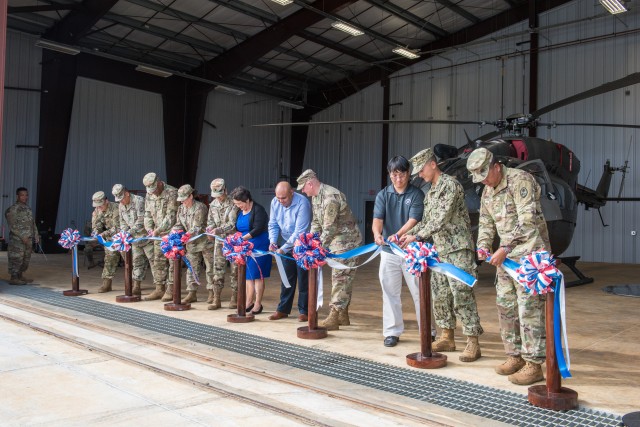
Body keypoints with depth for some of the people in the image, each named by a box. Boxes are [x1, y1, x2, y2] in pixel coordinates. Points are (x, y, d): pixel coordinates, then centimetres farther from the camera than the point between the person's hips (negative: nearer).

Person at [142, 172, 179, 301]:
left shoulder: (172, 193, -14)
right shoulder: (149, 196, 9)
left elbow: (171, 216, -19)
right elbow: (147, 214, 13)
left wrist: (158, 230, -23)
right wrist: (149, 228, -5)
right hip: (158, 234, 7)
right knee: (158, 261, 7)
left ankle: (171, 290, 2)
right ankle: (159, 289, 15)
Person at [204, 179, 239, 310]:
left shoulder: (233, 204, -11)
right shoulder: (213, 204, 8)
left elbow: (232, 224, -18)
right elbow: (210, 221, 16)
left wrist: (218, 230, -27)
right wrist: (209, 231, -4)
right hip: (219, 240, 5)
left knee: (235, 269, 2)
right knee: (217, 268, 2)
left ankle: (234, 298, 12)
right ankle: (216, 299, 6)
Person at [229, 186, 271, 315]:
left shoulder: (258, 210, -11)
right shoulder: (240, 212, 12)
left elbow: (257, 230, -19)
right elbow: (238, 228, 18)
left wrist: (242, 238, -26)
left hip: (258, 247, -7)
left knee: (257, 275, -3)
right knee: (248, 275, 10)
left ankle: (258, 304, 4)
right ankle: (249, 303, 18)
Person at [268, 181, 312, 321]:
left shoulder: (302, 203, -26)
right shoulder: (275, 202, -6)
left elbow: (300, 231, -29)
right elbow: (273, 224, 3)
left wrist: (284, 249, -29)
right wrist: (272, 241, -14)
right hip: (287, 245, 6)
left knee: (303, 279, -2)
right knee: (286, 278, 10)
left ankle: (304, 311, 7)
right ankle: (283, 309, 18)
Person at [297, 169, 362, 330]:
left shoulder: (330, 197, -24)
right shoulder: (315, 197, 8)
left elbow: (330, 228, -25)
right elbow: (316, 222, 13)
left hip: (347, 241, -10)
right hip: (335, 242, 10)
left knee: (340, 278, -9)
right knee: (342, 278, 13)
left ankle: (334, 318, -8)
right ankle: (343, 315, 21)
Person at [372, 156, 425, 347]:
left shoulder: (417, 194, -3)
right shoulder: (383, 195, 4)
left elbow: (413, 220, -14)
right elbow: (377, 219, -7)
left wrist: (397, 235, -32)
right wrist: (377, 234, -30)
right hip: (389, 251, 3)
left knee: (419, 293, 3)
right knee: (390, 293, 8)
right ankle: (392, 331, 19)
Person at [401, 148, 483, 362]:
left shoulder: (450, 184, -11)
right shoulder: (431, 191, 17)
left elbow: (441, 219, -19)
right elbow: (426, 220, 20)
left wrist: (417, 236, -19)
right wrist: (409, 234, 6)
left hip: (458, 249, -9)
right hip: (440, 250, 9)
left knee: (462, 295, -10)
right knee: (440, 295, 9)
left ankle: (473, 343, -5)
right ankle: (447, 338, 19)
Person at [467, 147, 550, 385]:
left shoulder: (520, 180, -14)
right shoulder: (487, 191, 12)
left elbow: (527, 221, -22)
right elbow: (486, 223, 18)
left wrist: (504, 248, -25)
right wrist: (483, 247, 0)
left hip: (530, 253, -8)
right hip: (507, 256, 8)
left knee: (529, 308, -8)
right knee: (505, 305, 10)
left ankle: (534, 365, -1)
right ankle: (515, 356, 22)